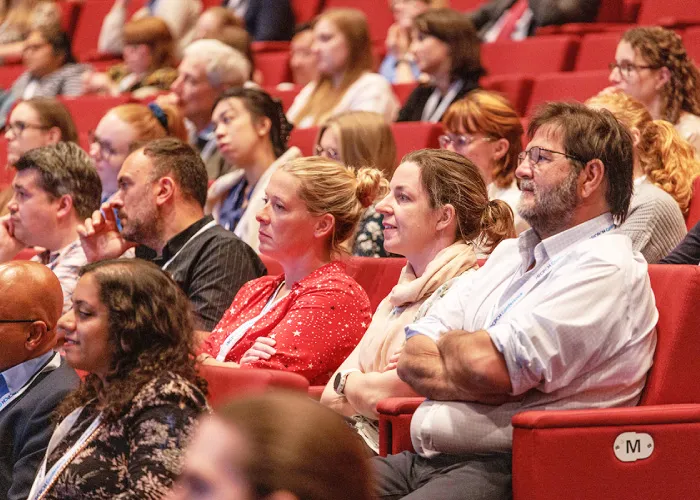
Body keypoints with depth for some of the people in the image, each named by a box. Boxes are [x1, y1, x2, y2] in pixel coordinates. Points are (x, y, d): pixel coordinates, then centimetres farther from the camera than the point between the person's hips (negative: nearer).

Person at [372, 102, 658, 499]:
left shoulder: (608, 268, -6)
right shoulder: (509, 254, 22)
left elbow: (487, 364, -18)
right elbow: (411, 360, 14)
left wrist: (449, 341, 4)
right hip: (421, 461, 9)